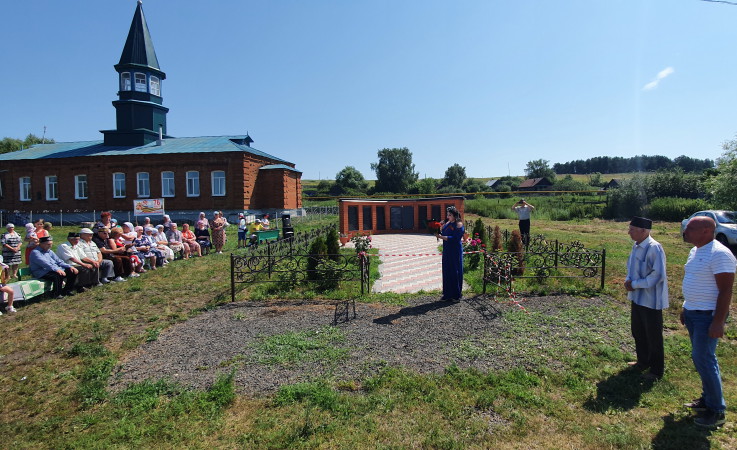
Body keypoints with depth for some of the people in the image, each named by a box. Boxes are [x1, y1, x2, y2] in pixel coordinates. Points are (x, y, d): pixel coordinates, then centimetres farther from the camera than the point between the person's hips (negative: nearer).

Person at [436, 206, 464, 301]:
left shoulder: (459, 225, -11)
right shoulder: (447, 223, 11)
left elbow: (455, 238, -20)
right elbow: (442, 232, 15)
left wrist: (441, 237, -21)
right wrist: (441, 227, -3)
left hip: (455, 251, -7)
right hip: (447, 250, 7)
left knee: (455, 271, 0)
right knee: (446, 271, 9)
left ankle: (457, 294, 11)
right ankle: (448, 294, 18)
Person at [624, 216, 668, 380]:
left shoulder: (654, 248, -22)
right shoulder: (636, 246, 5)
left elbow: (658, 276, -24)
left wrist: (635, 284, -18)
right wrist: (628, 280, -4)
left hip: (650, 300, -8)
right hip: (637, 297, 9)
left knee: (653, 336, 6)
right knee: (638, 332, 21)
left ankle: (657, 370, 23)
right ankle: (643, 361, 40)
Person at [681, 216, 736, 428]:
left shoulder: (719, 254, -19)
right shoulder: (695, 251, 10)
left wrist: (718, 322, -22)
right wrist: (686, 309, 20)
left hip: (708, 315, -9)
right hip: (693, 313, 9)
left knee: (703, 359, -5)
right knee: (700, 357, 16)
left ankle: (717, 411, 8)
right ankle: (708, 399, 29)